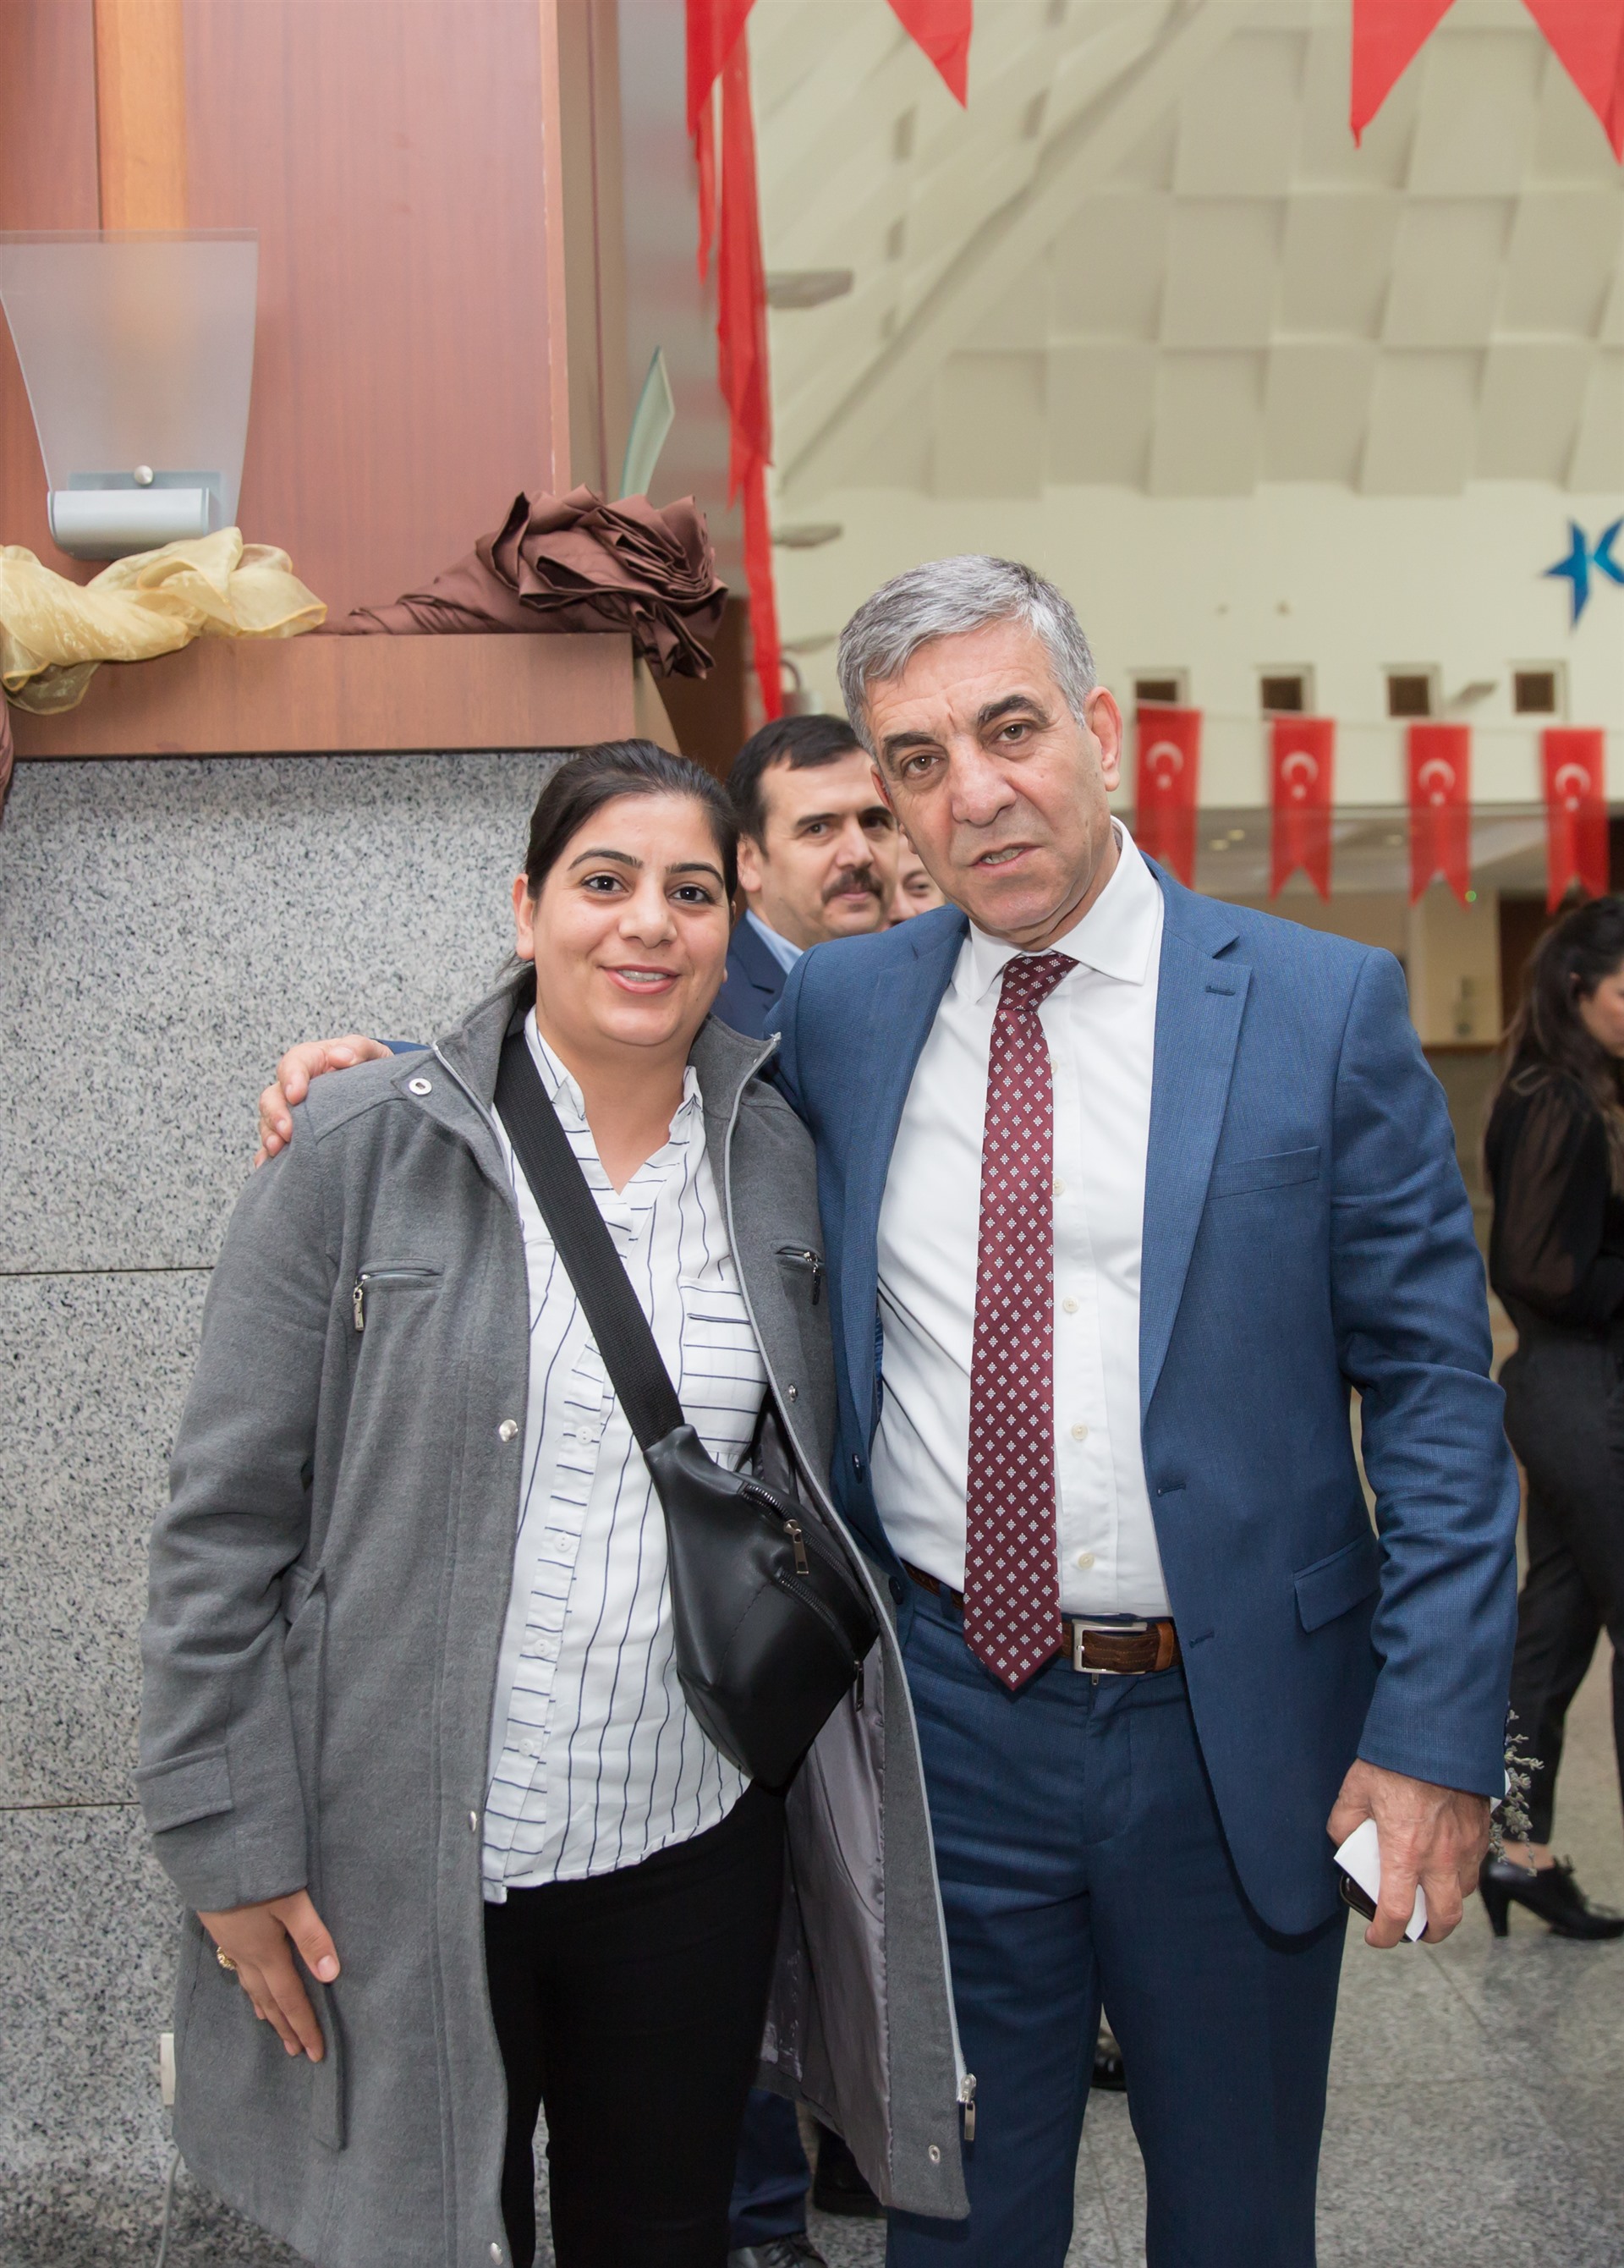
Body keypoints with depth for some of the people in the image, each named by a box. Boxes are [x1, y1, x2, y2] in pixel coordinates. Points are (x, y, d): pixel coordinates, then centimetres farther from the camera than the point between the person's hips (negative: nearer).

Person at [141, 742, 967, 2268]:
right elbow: (226, 1522, -7)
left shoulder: (781, 1166, 2)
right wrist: (230, 1845, -8)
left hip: (695, 1849, 3)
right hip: (406, 1871, -3)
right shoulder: (361, 1154, -9)